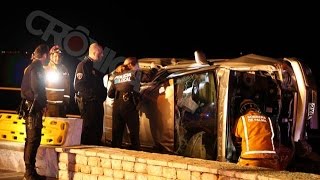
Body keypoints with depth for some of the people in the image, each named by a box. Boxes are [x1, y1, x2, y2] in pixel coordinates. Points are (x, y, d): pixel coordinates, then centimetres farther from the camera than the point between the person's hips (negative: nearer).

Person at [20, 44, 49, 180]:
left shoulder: (30, 67, 16)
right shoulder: (37, 68, -11)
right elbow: (37, 89, -20)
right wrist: (43, 104, -8)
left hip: (29, 106, 10)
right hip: (34, 107, -10)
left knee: (31, 139, 12)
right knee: (34, 139, -8)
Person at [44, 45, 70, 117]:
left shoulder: (64, 70, 10)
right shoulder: (45, 70, 2)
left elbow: (67, 87, 12)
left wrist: (66, 101, 5)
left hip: (61, 104, 3)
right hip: (48, 104, -3)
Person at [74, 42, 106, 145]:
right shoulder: (83, 65, -8)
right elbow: (78, 85, -17)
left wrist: (103, 94, 9)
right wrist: (92, 95, -18)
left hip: (97, 102, 9)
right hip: (87, 102, -9)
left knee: (98, 130, 10)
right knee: (88, 128, -6)